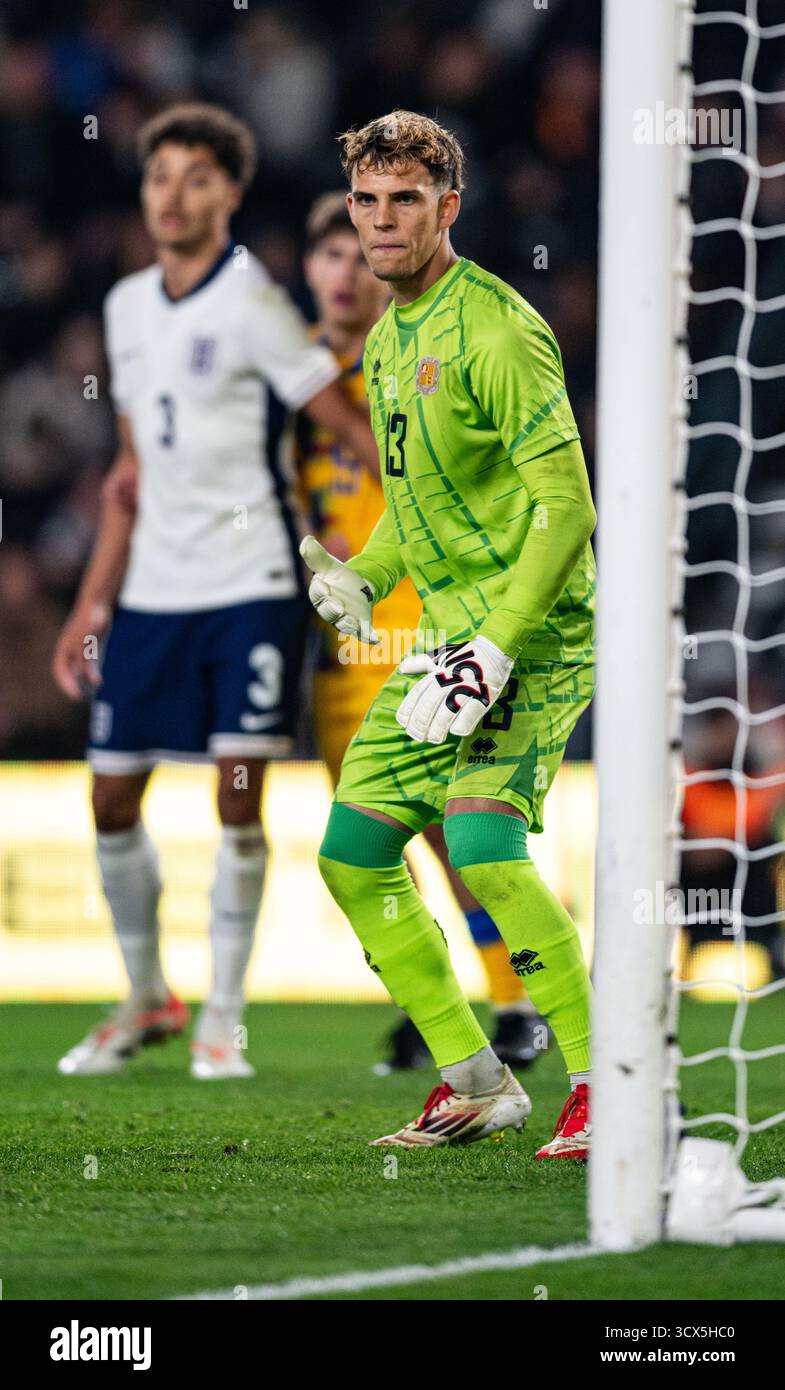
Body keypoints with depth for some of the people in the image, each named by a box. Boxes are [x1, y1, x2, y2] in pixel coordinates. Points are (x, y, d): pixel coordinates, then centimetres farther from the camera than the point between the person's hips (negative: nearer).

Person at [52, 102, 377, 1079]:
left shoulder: (249, 305, -10)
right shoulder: (128, 307, 11)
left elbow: (349, 428, -9)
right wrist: (93, 604, 17)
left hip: (249, 585, -6)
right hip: (153, 589, 6)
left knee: (237, 797, -9)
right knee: (112, 801, 7)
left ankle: (222, 1019, 3)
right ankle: (146, 999, 25)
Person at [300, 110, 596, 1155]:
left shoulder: (495, 330, -15)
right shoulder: (387, 341, 13)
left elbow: (566, 503, -20)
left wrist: (498, 649, -24)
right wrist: (362, 580, 9)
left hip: (537, 634, -9)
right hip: (450, 633, 9)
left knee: (481, 844, -25)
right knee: (353, 854, 6)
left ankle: (604, 1084, -17)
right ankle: (475, 1083, 16)